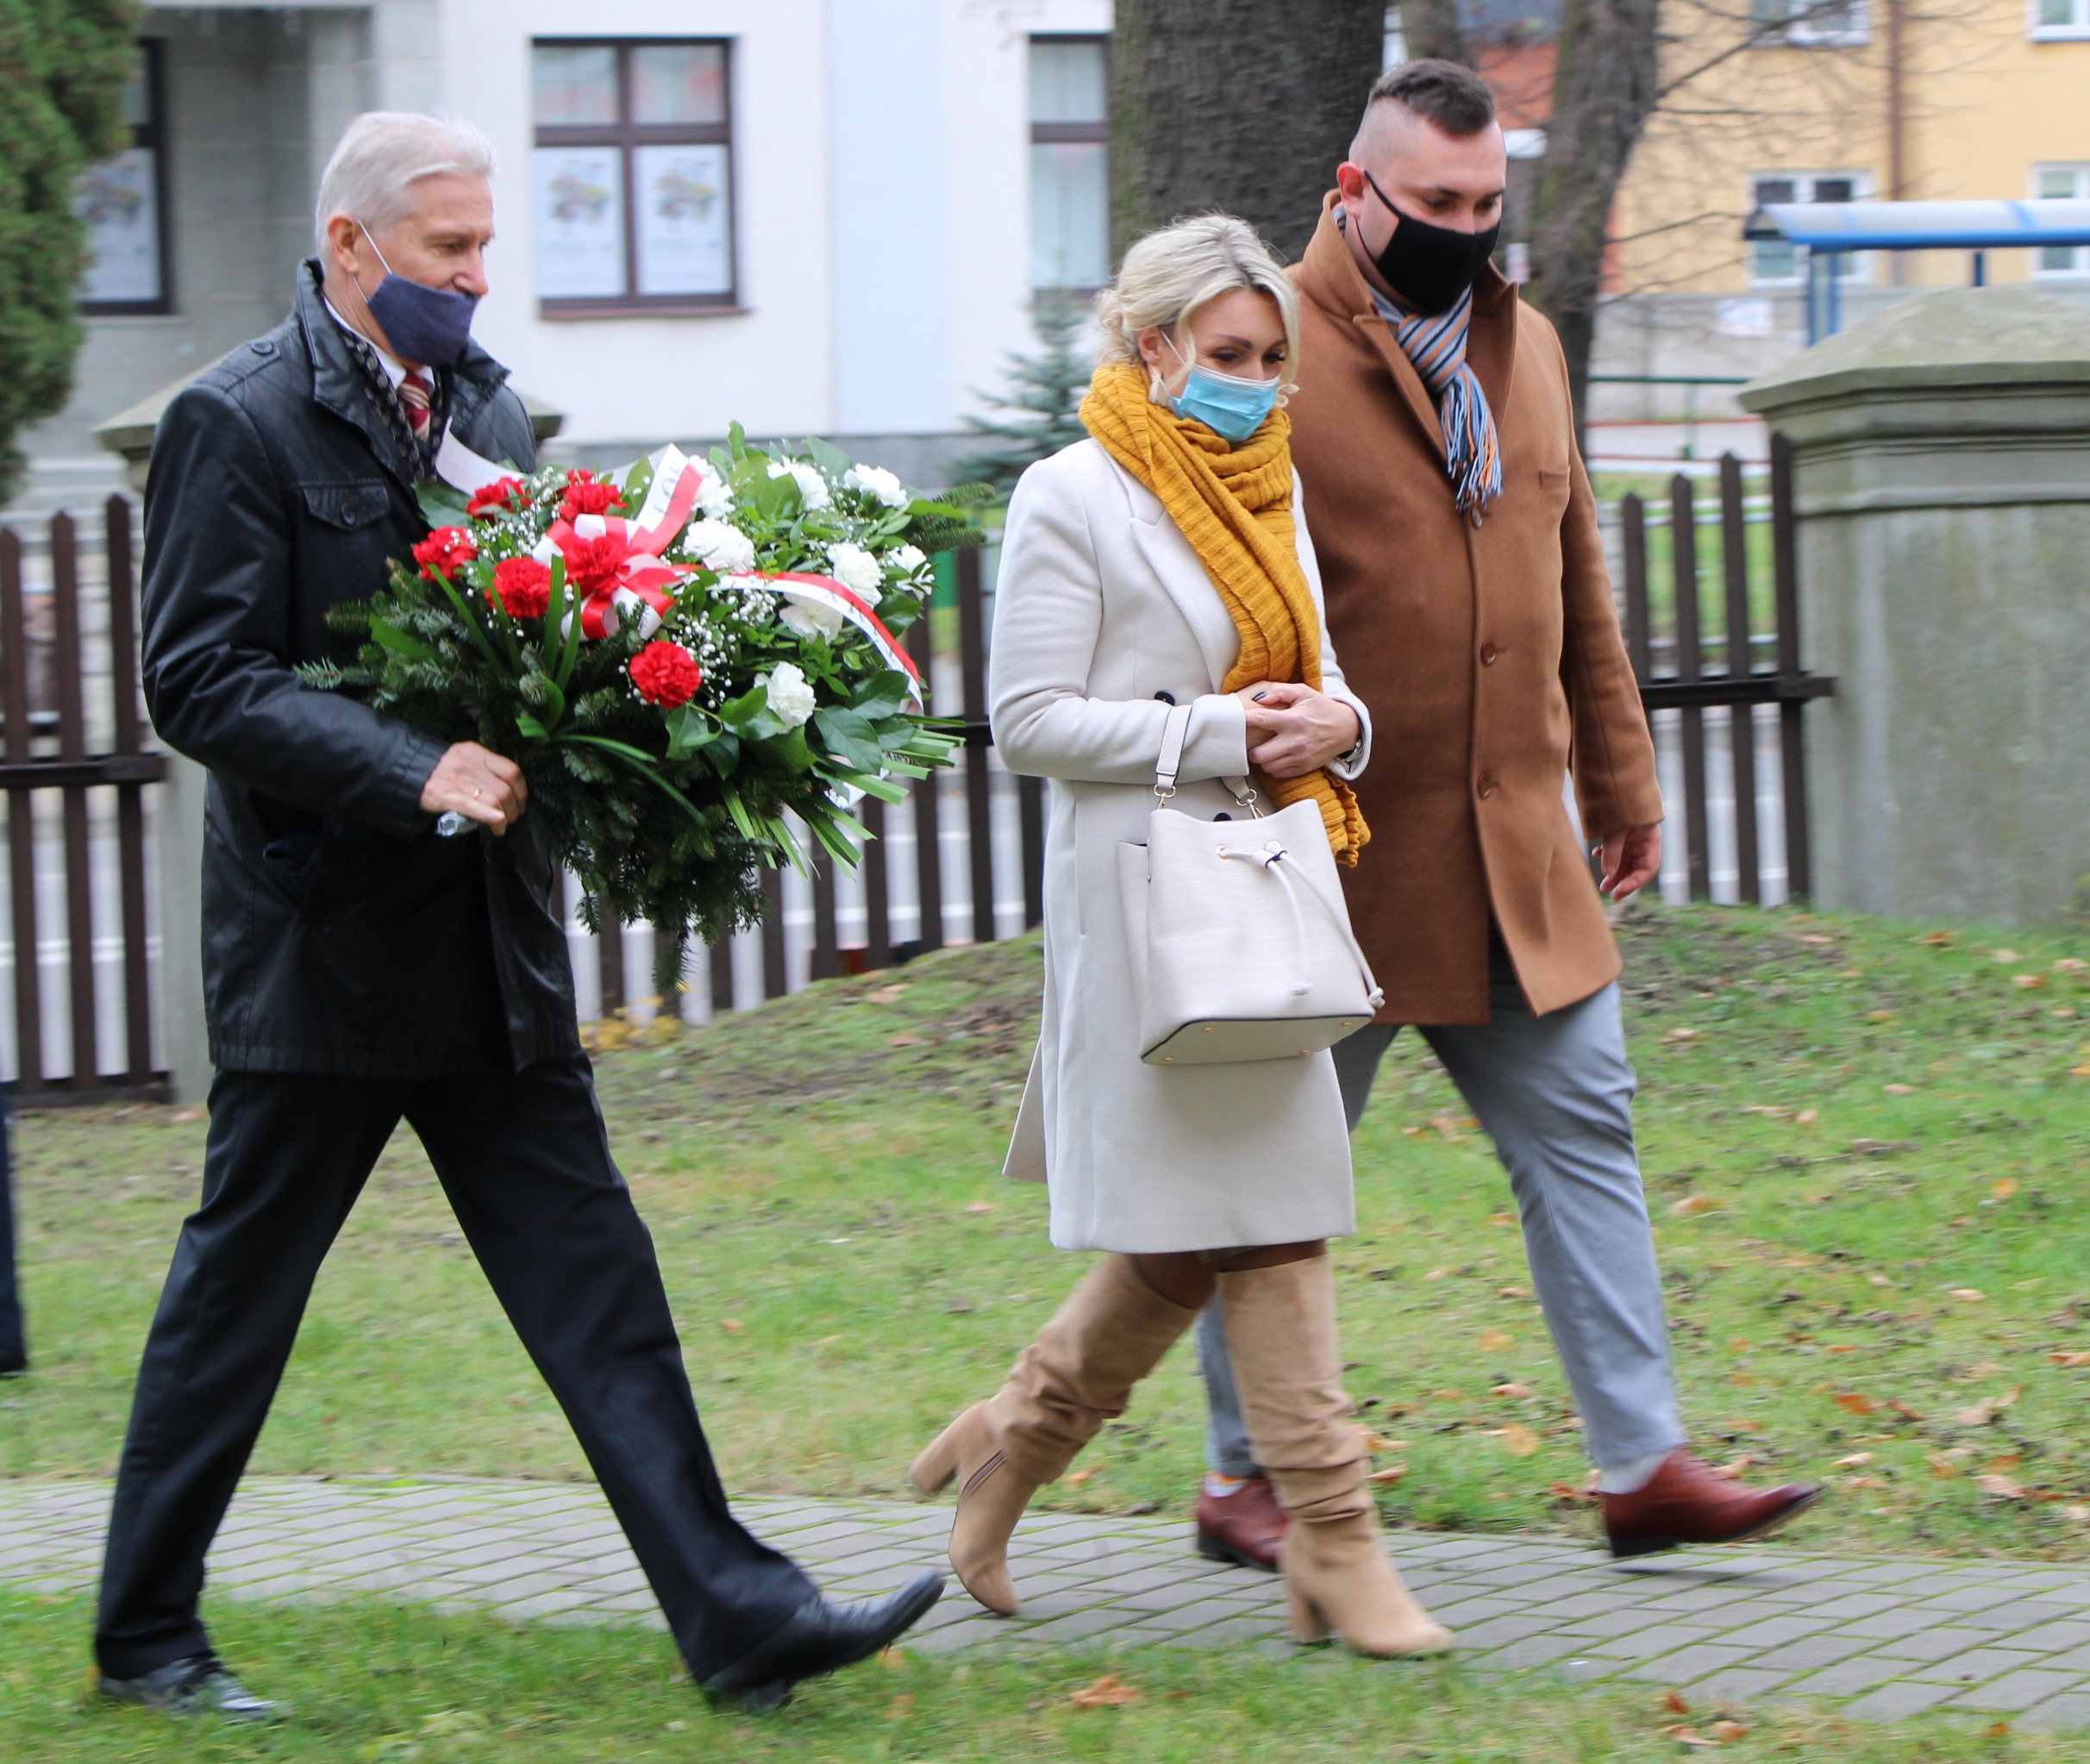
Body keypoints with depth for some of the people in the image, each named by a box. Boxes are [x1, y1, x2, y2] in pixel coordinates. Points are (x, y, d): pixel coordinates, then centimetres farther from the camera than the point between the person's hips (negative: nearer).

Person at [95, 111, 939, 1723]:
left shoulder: (486, 408, 12)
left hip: (491, 946, 7)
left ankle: (735, 1614, 3)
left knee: (597, 1282, 4)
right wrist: (412, 772, -25)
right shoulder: (239, 424, -10)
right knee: (236, 1291, 5)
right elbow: (200, 684, -16)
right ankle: (145, 1635, 18)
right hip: (322, 951, -7)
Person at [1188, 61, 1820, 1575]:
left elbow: (1577, 588, 21)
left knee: (1582, 1127, 2)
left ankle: (1644, 1464, 4)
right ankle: (1245, 1477, 16)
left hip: (1515, 852, 6)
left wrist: (1622, 784, 21)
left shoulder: (1523, 347, 14)